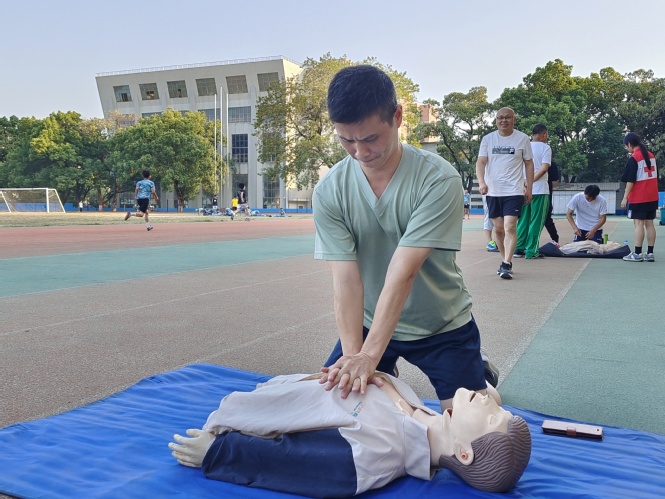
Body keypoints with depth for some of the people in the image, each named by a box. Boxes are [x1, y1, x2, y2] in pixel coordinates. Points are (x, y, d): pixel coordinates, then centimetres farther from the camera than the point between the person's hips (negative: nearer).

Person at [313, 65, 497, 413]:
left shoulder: (439, 180, -26)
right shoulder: (329, 192, -16)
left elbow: (403, 273, -31)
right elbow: (345, 280, -20)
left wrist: (369, 356, -36)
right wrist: (352, 357, -31)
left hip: (441, 325, -2)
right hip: (369, 322, 3)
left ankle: (480, 372, 32)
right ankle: (384, 377, 30)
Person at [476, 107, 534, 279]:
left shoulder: (522, 138, 2)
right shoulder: (488, 139, 5)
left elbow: (529, 164, 7)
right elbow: (481, 162, 0)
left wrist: (529, 188, 4)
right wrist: (481, 182, -17)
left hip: (514, 191, -3)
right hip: (493, 192, 3)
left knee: (510, 227, -15)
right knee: (498, 229, 10)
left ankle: (506, 265, -15)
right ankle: (506, 260, 26)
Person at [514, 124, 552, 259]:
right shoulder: (545, 147, -1)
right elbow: (544, 167, -13)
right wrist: (532, 180, -9)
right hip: (540, 189, -4)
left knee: (523, 220, 11)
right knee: (536, 221, 0)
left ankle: (519, 249, 10)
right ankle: (531, 251, -1)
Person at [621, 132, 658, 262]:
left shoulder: (633, 158, -12)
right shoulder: (651, 156, 12)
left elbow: (630, 181, -14)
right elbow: (655, 176, 17)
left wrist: (625, 197, -11)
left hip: (638, 197, -7)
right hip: (652, 197, 7)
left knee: (639, 224, -6)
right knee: (649, 223, 8)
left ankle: (637, 254, -6)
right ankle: (650, 253, 9)